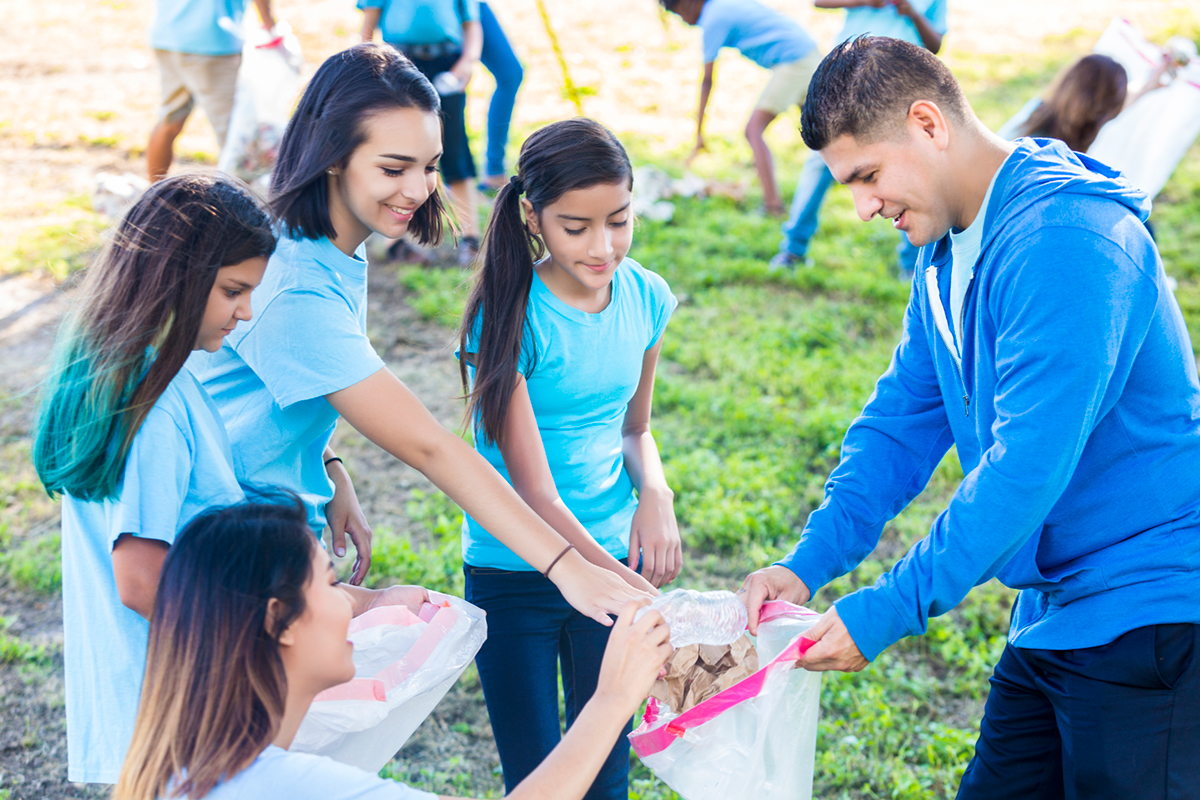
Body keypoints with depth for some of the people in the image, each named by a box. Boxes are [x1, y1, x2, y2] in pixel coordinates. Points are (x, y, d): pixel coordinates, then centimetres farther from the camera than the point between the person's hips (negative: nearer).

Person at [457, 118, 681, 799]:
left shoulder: (645, 296, -4)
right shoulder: (508, 317, -20)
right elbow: (535, 493, -23)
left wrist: (656, 493, -9)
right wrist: (634, 593, -33)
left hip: (612, 558, 4)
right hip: (515, 576, -4)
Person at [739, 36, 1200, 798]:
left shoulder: (1065, 237, -22)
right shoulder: (949, 255, 9)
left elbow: (1028, 465, -27)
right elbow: (902, 421, 8)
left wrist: (884, 612, -22)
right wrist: (808, 564, -6)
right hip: (1054, 615, 9)